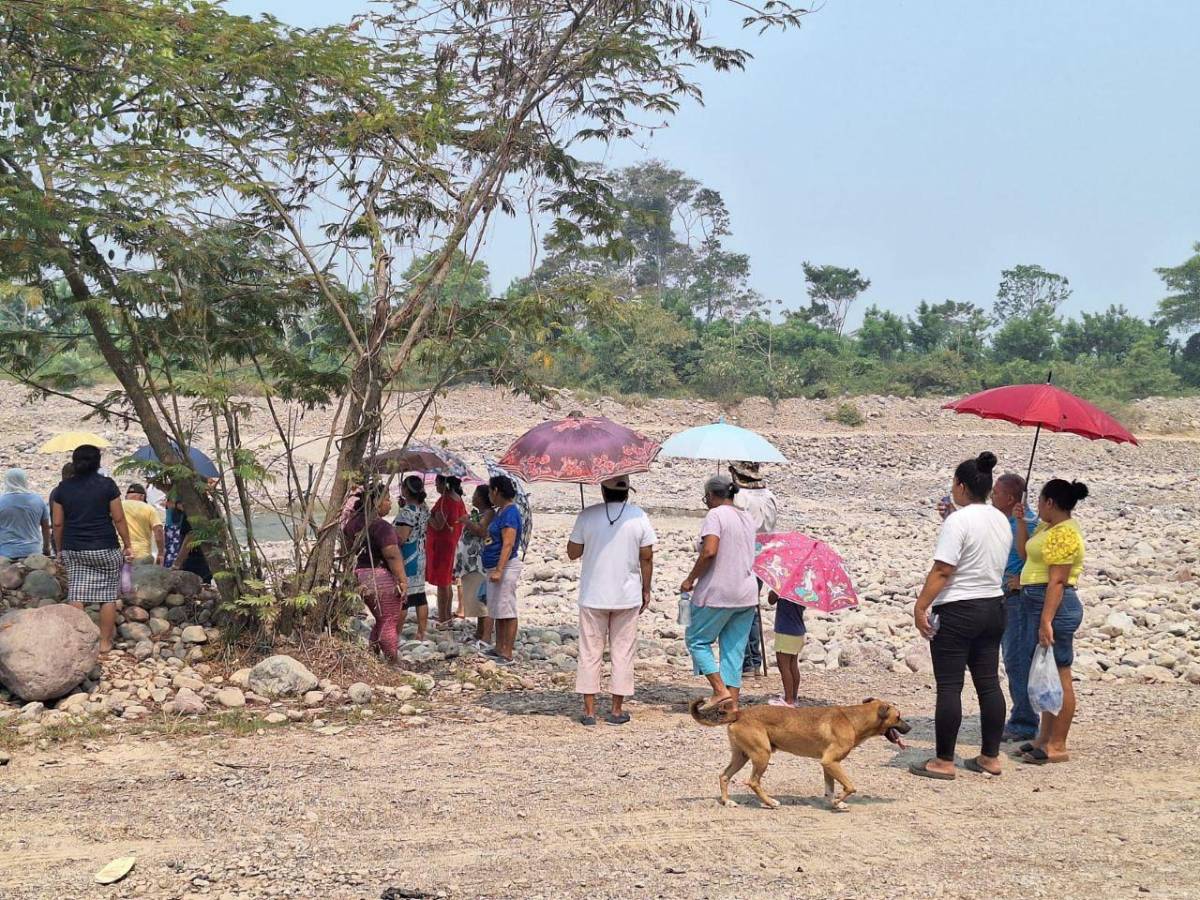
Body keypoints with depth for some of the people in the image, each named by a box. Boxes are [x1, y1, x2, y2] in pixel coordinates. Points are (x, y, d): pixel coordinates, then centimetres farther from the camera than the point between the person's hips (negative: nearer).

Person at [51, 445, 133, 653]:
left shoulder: (63, 488, 5)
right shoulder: (107, 484, -4)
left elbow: (57, 523, 6)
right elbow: (118, 518, -5)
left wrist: (60, 550, 16)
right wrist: (127, 545, 4)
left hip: (73, 550, 3)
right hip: (104, 549, -3)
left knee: (76, 595, 4)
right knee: (108, 595, 6)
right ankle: (105, 641, 9)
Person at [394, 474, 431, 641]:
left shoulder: (406, 511, -20)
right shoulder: (424, 508, 6)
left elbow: (400, 538, -26)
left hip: (406, 560, -9)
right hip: (420, 557, 9)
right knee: (420, 596, 12)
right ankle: (421, 633, 17)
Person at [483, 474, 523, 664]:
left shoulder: (510, 513, -16)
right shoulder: (500, 511, 14)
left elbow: (508, 544, -24)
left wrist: (499, 570, -28)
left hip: (505, 568, -11)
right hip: (494, 568, 11)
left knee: (507, 612, -7)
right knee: (497, 611, 16)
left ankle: (507, 655, -4)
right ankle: (499, 649, 24)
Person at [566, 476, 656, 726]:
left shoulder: (587, 516, -6)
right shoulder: (639, 517, -4)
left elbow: (573, 553, 0)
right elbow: (646, 558, -2)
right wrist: (646, 590, 8)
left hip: (593, 597, 0)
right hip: (627, 596, 0)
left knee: (590, 653, 7)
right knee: (623, 653, 9)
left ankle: (589, 710, 8)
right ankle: (617, 710, 12)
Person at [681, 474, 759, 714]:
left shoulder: (715, 516, -10)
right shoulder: (748, 519, 14)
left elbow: (709, 552, -23)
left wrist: (690, 579, -12)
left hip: (718, 593, -7)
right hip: (747, 594, 7)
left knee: (697, 640, 8)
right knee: (734, 649, 10)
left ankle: (721, 690, -3)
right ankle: (732, 705, 8)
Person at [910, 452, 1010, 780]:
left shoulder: (958, 521, -17)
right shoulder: (1001, 520, 9)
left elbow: (941, 571, -20)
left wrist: (920, 607, -17)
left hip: (957, 611, -8)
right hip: (994, 606, 8)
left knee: (949, 687, -2)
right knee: (989, 683, 12)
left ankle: (944, 762, 2)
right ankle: (990, 757, 18)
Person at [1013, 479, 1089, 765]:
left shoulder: (1065, 533, -16)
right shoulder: (1048, 527, 14)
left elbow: (1057, 581, -21)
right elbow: (1024, 552, 24)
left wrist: (1046, 621, -25)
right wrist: (1021, 520, 14)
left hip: (1053, 605, -11)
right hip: (1038, 603, 11)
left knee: (1058, 677, -5)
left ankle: (1058, 747, 0)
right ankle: (1044, 738, 24)